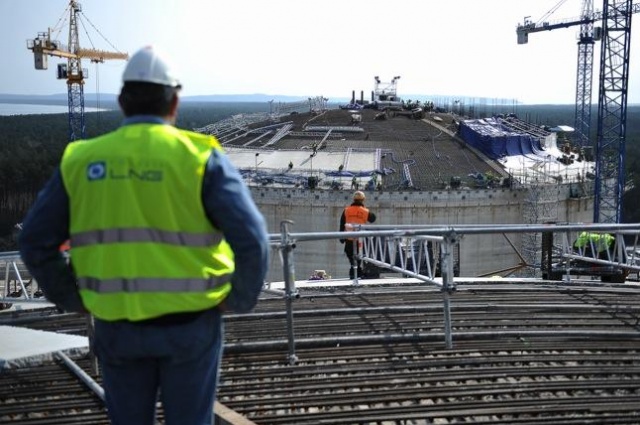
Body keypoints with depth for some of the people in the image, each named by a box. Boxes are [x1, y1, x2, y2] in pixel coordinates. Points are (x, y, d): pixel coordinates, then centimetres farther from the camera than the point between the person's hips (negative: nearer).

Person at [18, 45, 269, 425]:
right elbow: (252, 239, -20)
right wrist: (241, 300, -4)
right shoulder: (200, 157, -11)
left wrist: (74, 300, 10)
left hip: (117, 326, 3)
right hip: (189, 323, -2)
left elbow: (36, 242, 1)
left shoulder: (83, 160, -1)